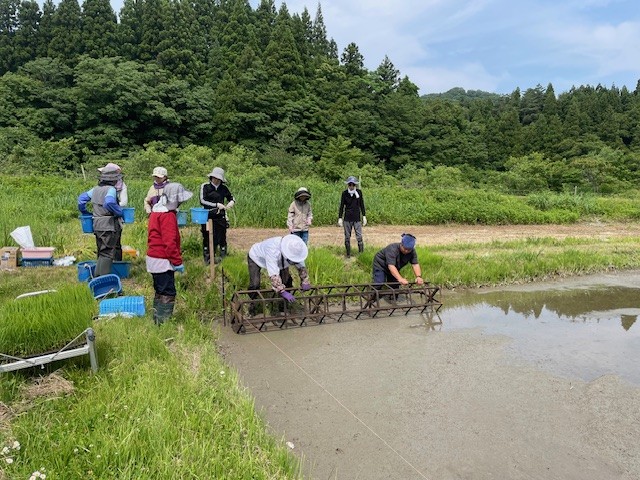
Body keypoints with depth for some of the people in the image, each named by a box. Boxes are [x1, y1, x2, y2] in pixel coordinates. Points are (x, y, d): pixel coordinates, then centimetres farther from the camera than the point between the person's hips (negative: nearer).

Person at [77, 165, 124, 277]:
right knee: (107, 253, -5)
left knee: (101, 252, 18)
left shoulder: (95, 189, 12)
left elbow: (81, 199, 18)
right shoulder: (111, 189, -13)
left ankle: (99, 275, 23)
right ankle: (102, 277, -8)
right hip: (109, 225, -8)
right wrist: (120, 212, -18)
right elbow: (109, 202, -31)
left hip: (97, 225, 8)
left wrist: (85, 213, 26)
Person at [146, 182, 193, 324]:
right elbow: (170, 242, -22)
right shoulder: (168, 215, -18)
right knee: (168, 293, -7)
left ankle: (158, 320, 25)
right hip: (163, 261, -10)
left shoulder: (157, 210, 14)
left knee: (160, 291, 17)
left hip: (153, 258, 10)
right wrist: (178, 261, -16)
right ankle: (164, 322, -4)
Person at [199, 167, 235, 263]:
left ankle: (223, 258, 16)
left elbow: (231, 197, 19)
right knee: (207, 238, 4)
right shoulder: (205, 186, -4)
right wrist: (216, 205, -19)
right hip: (208, 217, -2)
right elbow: (202, 201, -12)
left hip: (220, 217, 2)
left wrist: (231, 202, -5)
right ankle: (207, 259, 16)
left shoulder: (223, 188, 6)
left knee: (222, 238, 5)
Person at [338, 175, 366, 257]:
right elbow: (341, 206, 4)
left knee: (359, 237, -6)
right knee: (347, 238, 6)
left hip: (357, 219, 0)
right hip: (347, 219, 1)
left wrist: (364, 217, 5)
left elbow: (362, 205, 7)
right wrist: (340, 218, 0)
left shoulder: (359, 192, 0)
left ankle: (361, 254, 2)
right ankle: (348, 255, 17)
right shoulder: (344, 193, -1)